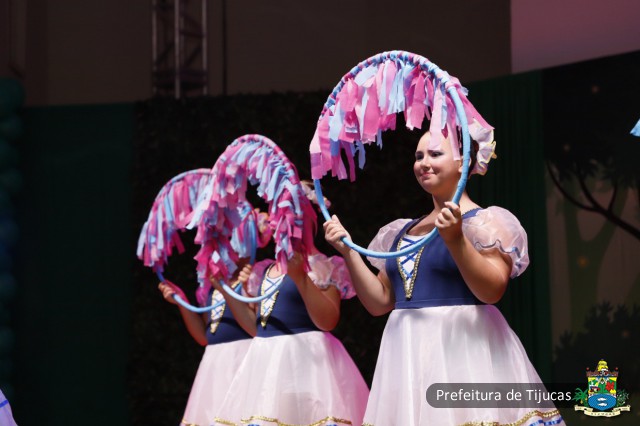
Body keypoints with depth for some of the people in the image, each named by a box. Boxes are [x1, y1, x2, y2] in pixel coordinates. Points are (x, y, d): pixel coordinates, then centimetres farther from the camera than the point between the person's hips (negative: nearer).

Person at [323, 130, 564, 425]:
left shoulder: (484, 221, -1)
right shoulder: (402, 232, 17)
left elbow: (492, 291, -14)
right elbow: (379, 302, 15)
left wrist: (455, 239, -24)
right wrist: (347, 250, 7)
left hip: (465, 348, -6)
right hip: (408, 354, 6)